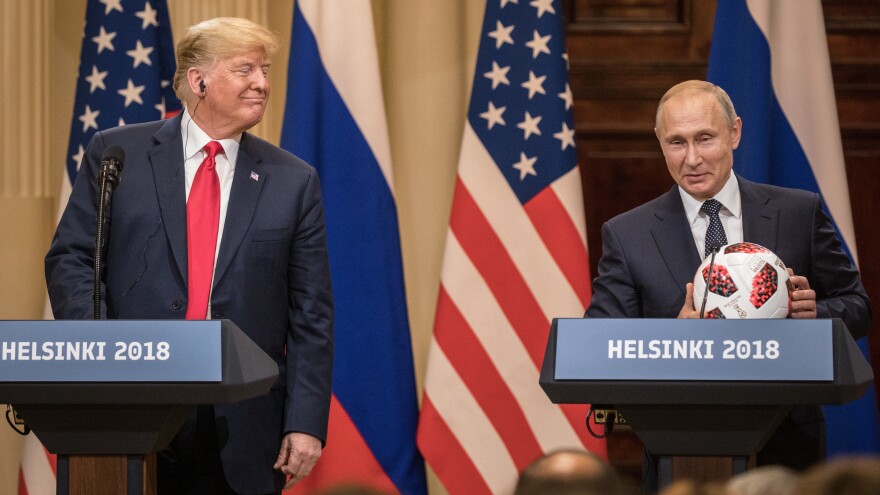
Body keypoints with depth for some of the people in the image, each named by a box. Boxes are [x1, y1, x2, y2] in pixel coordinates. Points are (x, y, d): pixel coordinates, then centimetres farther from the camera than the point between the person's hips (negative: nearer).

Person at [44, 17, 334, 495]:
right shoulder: (117, 152, 5)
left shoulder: (293, 182, 7)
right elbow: (70, 259, 3)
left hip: (241, 430, 1)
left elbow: (311, 316, 5)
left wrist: (305, 424, -4)